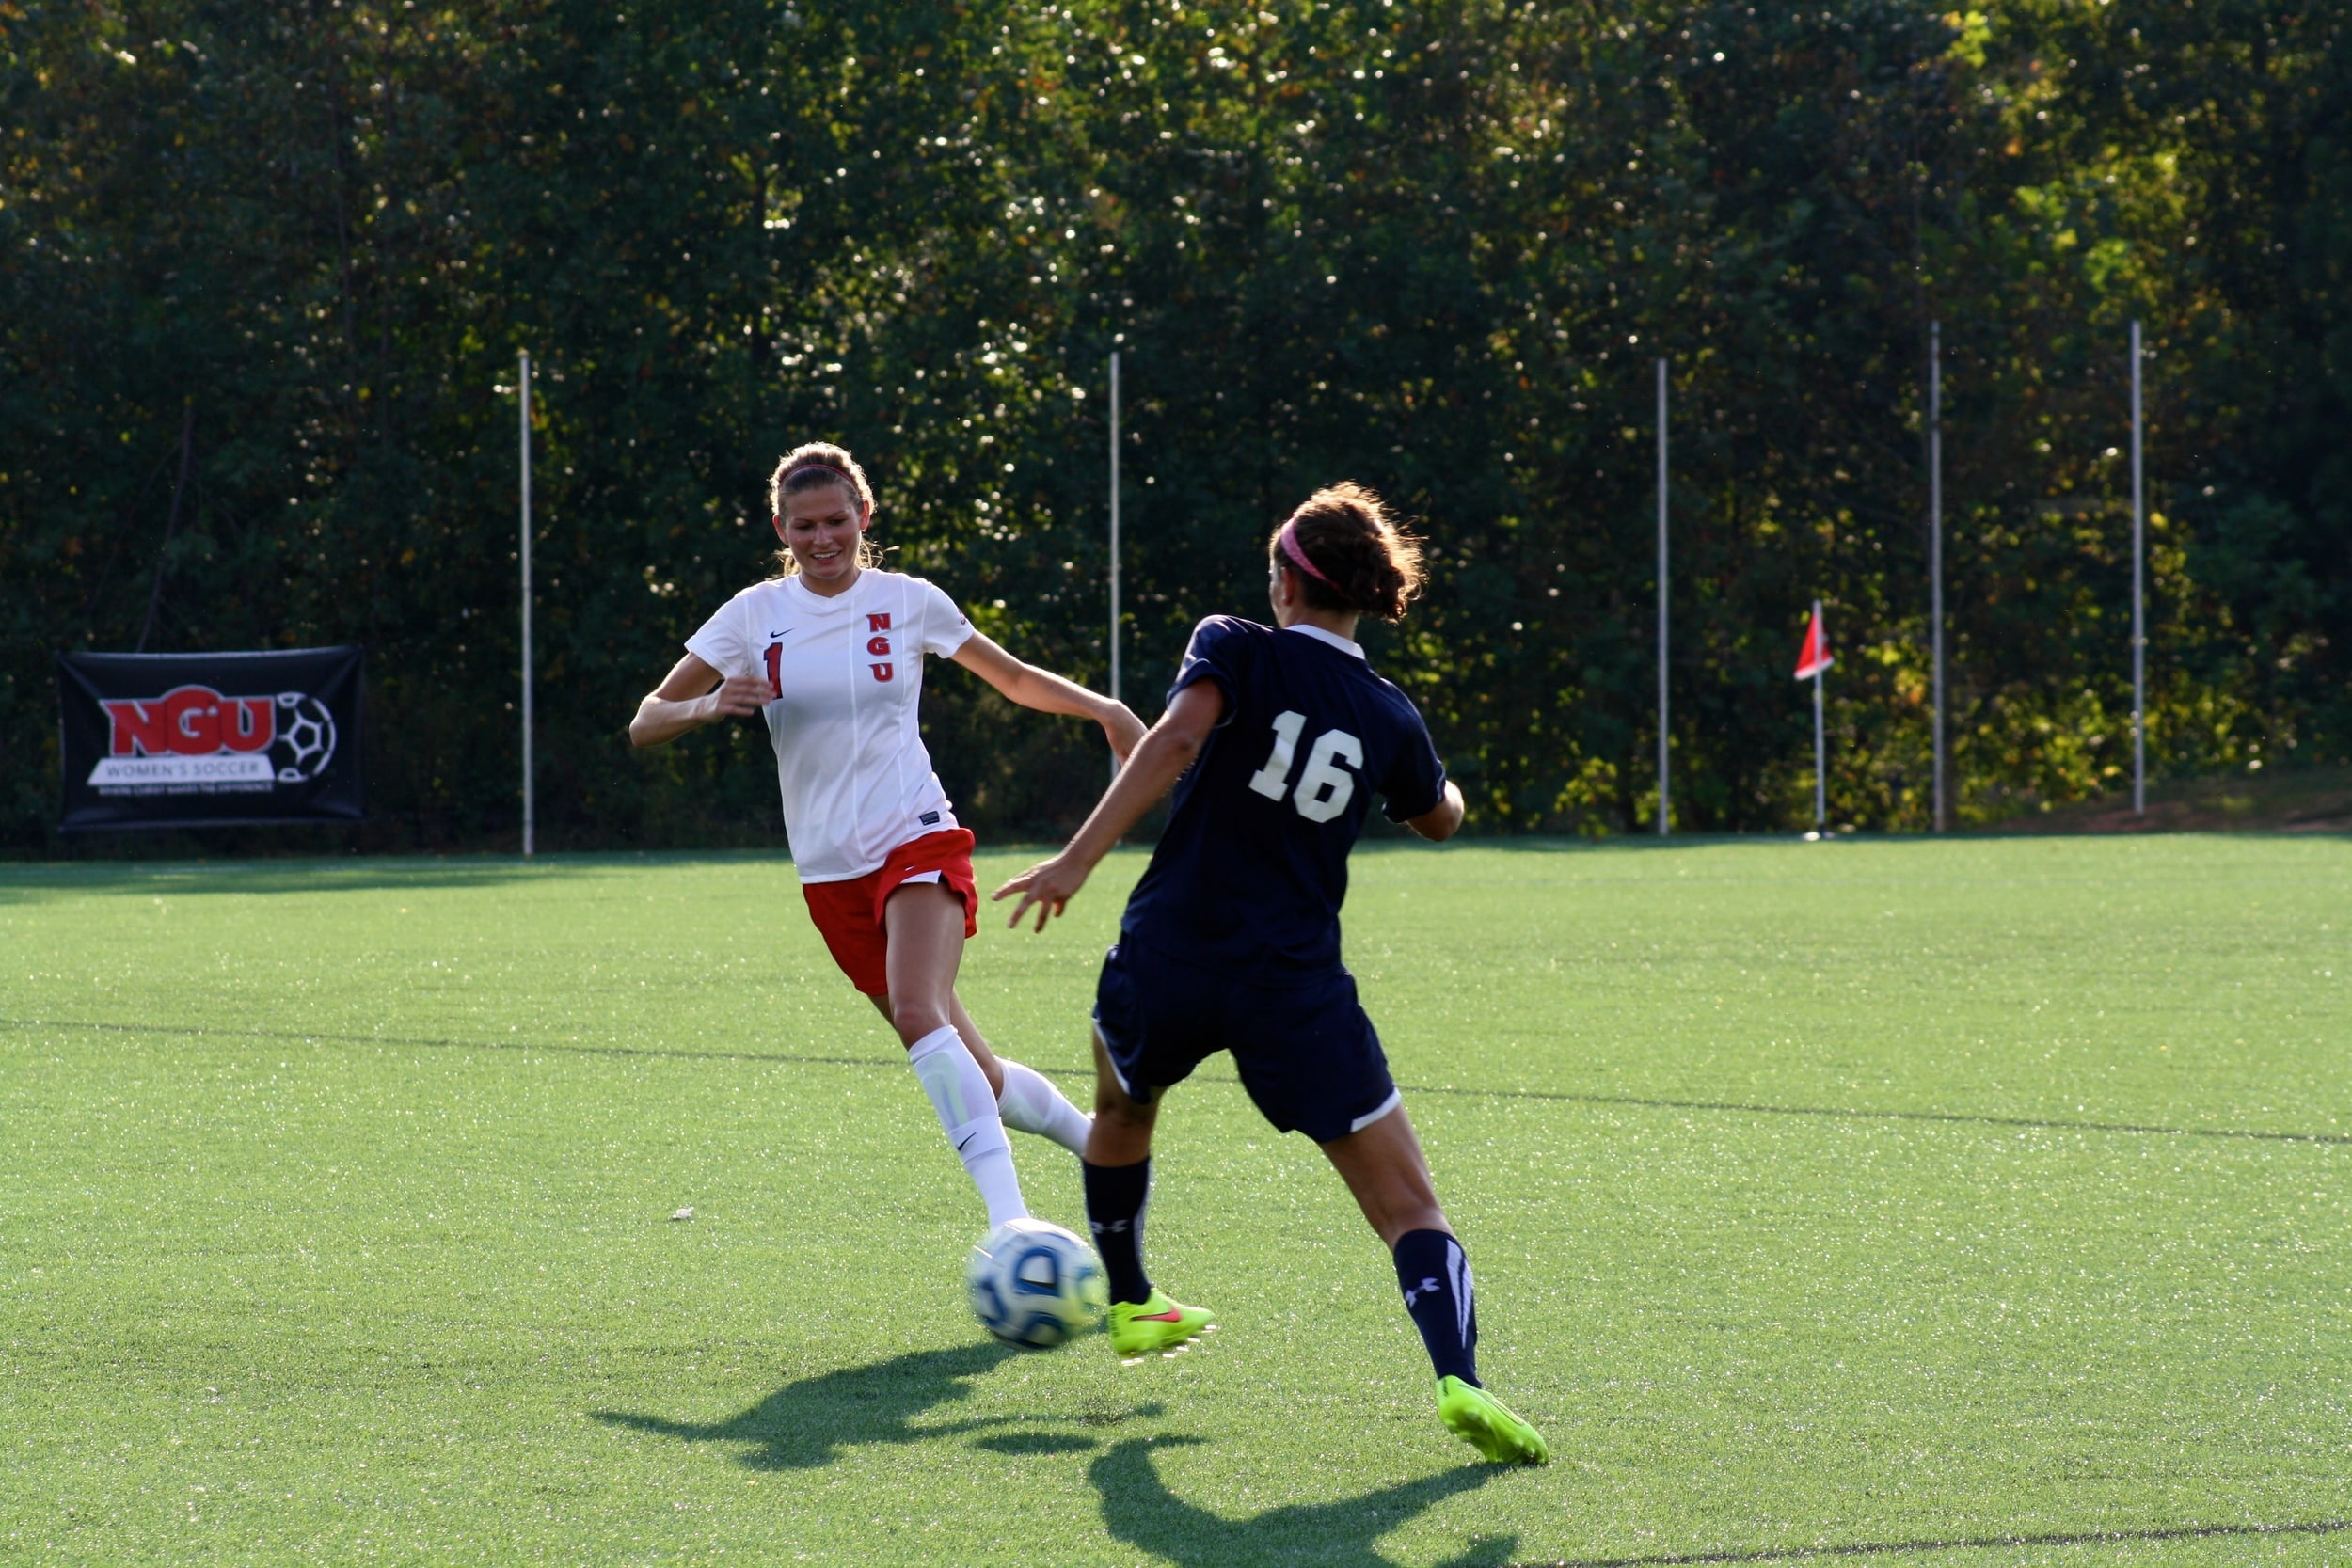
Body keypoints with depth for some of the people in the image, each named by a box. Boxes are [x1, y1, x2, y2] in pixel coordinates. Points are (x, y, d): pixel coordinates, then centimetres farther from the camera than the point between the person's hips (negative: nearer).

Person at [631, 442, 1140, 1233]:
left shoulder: (907, 602, 3)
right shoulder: (754, 615, 3)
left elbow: (1015, 678, 16)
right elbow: (645, 724, 1)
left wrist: (1104, 709, 0)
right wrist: (710, 705, -20)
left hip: (918, 841, -3)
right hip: (829, 873, 3)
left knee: (918, 1014, -30)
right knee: (974, 1074, 3)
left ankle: (1009, 1217, -38)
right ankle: (1095, 1138, 29)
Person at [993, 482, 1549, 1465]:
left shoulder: (1235, 650, 0)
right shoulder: (1390, 718, 8)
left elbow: (1178, 738, -20)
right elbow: (1441, 819, 27)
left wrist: (1079, 858, -24)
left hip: (1167, 954, 0)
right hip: (1297, 986, 0)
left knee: (1120, 1114, 35)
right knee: (1410, 1209, -3)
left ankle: (1126, 1306, 49)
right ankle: (1458, 1379, -26)